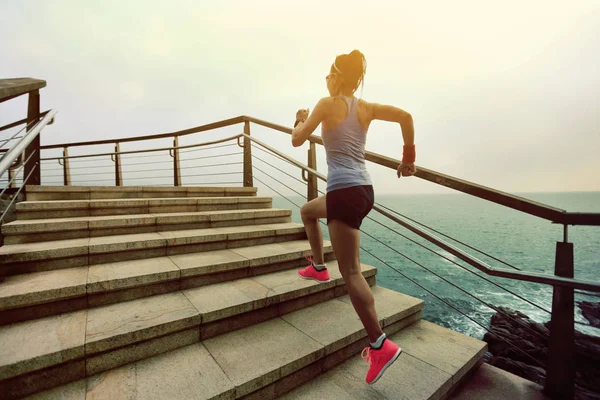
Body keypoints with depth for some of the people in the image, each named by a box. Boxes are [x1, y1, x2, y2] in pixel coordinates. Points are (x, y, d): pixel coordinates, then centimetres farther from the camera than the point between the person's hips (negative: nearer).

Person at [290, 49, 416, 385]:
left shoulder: (328, 104, -1)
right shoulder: (366, 108, 14)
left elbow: (298, 140, 0)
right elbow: (405, 116, 3)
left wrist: (301, 119, 21)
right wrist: (409, 156, 9)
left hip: (345, 192, -8)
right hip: (364, 190, 8)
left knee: (352, 272, -4)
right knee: (308, 211, 31)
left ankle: (381, 345, 1)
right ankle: (319, 267, 40)